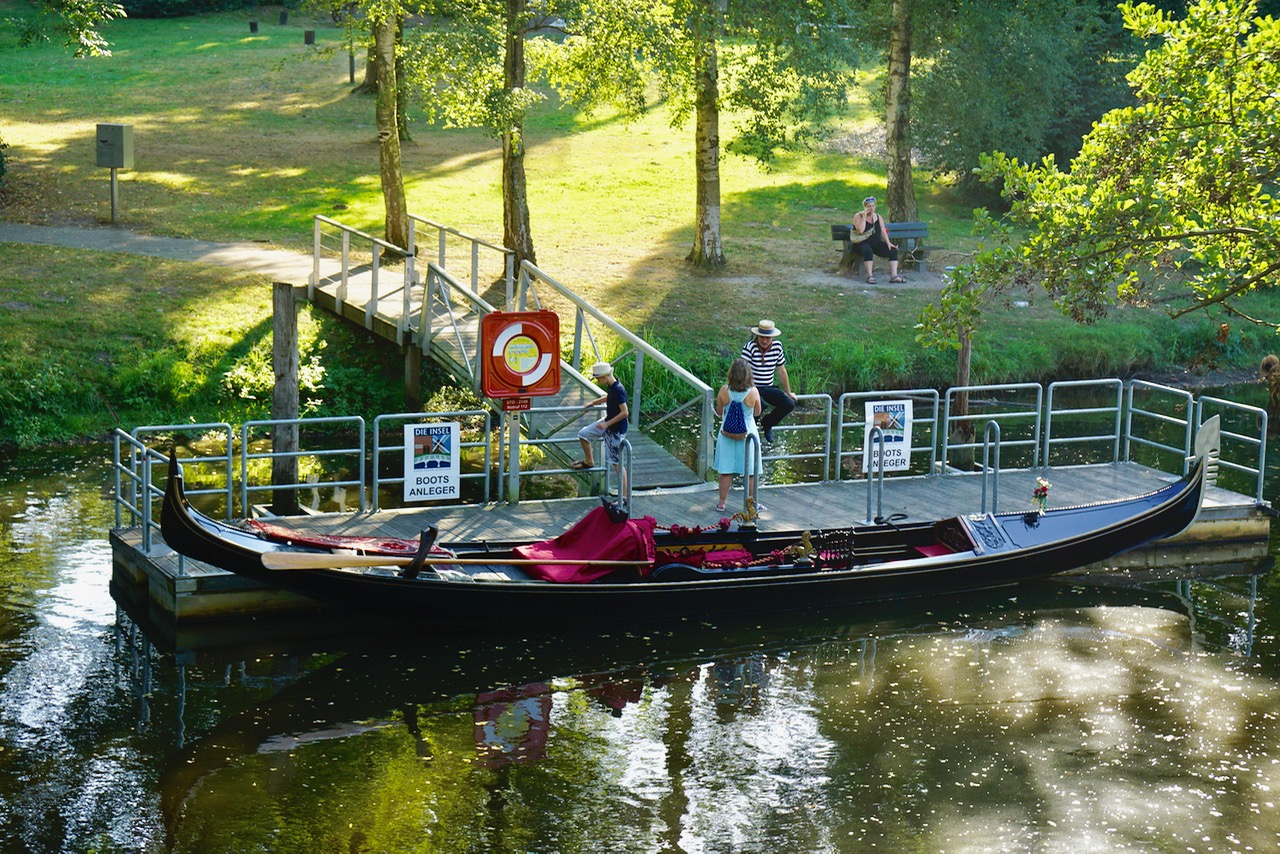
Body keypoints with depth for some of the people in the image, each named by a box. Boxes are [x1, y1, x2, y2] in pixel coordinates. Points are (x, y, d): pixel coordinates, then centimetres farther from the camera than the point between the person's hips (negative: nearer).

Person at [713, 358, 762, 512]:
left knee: (726, 471, 10)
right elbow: (757, 412, 0)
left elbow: (719, 411, 1)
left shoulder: (724, 390, -13)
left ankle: (722, 502, 17)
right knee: (750, 472, 11)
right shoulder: (753, 392, -16)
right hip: (747, 434, -1)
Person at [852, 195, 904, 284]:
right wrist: (864, 216, -14)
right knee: (868, 251, -40)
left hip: (876, 243, 5)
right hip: (863, 243, -5)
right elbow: (860, 230, -17)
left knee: (893, 250, -18)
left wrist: (888, 243, -9)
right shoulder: (858, 216, -1)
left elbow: (883, 231, 6)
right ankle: (869, 276, -38)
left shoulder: (878, 217, 14)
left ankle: (894, 276, -24)